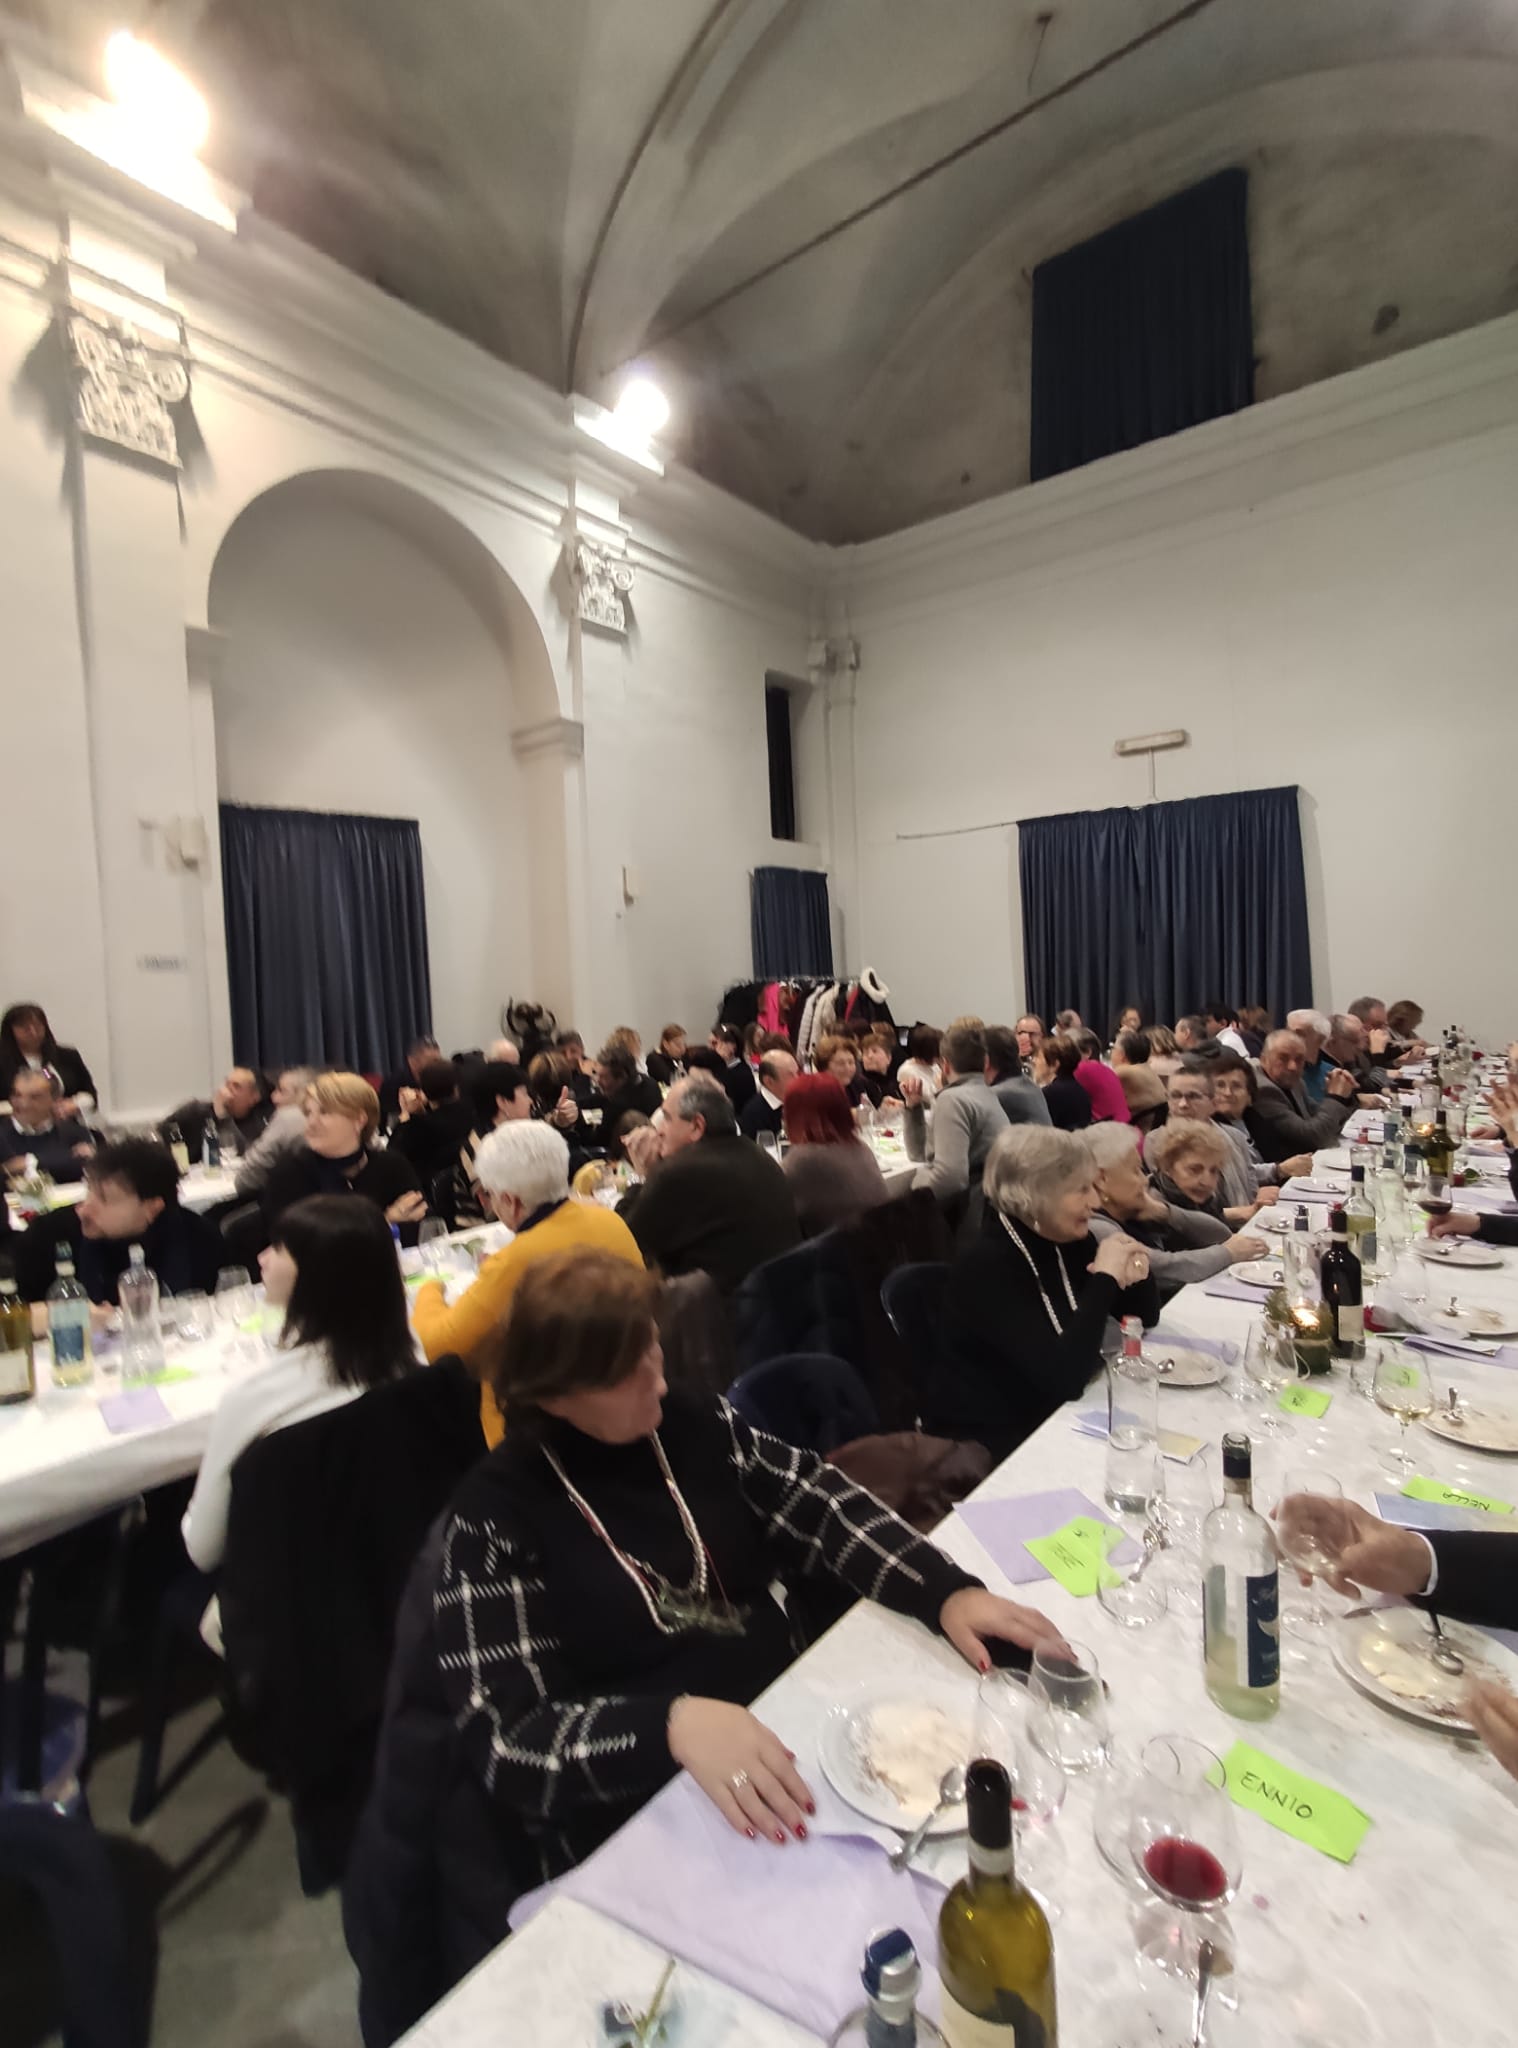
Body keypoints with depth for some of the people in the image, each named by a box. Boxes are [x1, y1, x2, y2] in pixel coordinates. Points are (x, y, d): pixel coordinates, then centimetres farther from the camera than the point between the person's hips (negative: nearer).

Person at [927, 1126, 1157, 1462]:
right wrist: (1106, 1278, -27)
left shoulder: (1069, 1242, -3)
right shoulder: (987, 1268, -26)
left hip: (1053, 1417, 7)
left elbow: (1145, 1316, 7)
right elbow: (1063, 1378, -32)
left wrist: (1134, 1273, -14)